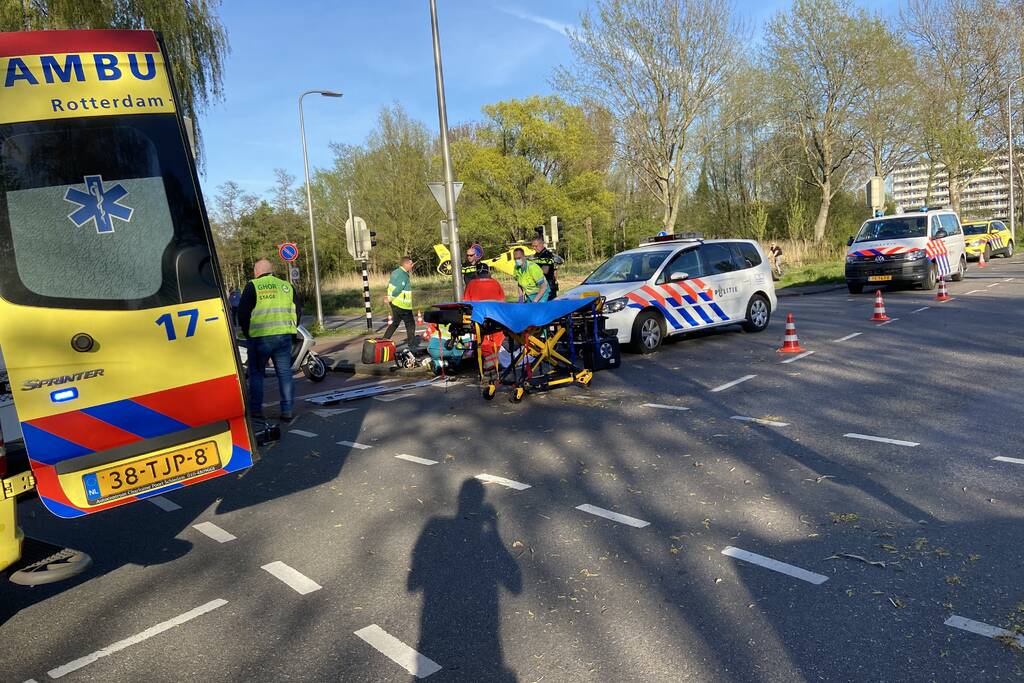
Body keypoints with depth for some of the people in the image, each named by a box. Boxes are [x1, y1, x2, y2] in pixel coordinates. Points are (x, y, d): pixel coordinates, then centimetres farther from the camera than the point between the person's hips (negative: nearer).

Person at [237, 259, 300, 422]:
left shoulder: (252, 287, -2)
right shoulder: (286, 286, 11)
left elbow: (242, 313, -5)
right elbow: (297, 311, 13)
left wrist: (247, 333, 6)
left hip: (259, 337, -3)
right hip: (284, 337, 3)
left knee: (256, 373, 9)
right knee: (285, 373, 8)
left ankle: (256, 410, 10)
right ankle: (287, 411, 8)